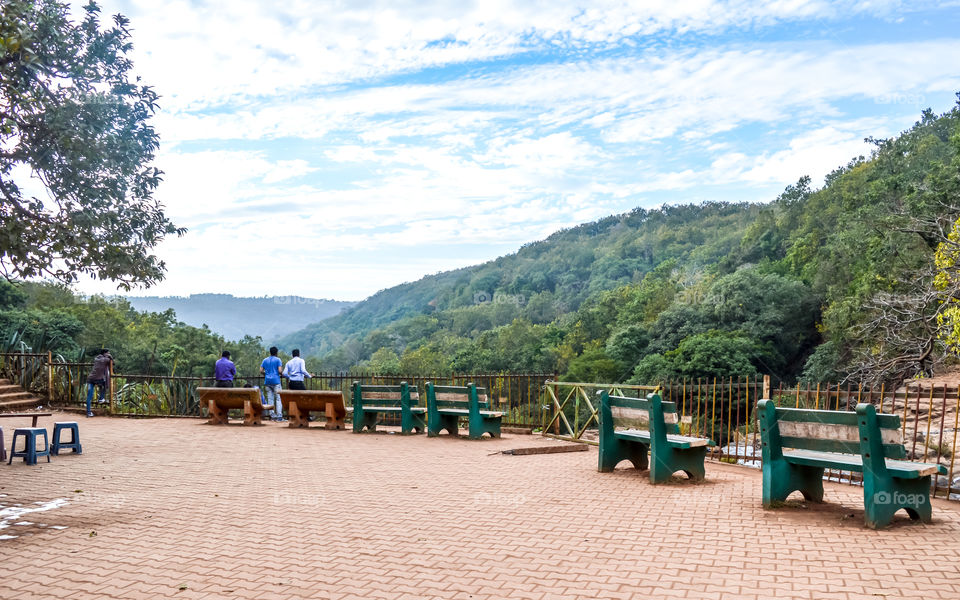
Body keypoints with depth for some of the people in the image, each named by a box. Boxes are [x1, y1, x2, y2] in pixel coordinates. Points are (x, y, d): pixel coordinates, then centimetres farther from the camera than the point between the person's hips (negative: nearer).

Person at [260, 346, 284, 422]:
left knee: (270, 399, 7)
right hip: (276, 381, -4)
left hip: (267, 381, 4)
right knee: (278, 398, -4)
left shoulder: (265, 360, 11)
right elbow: (280, 370, -11)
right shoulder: (278, 360, -2)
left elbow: (261, 371, 7)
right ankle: (279, 416, -12)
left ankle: (273, 416, 6)